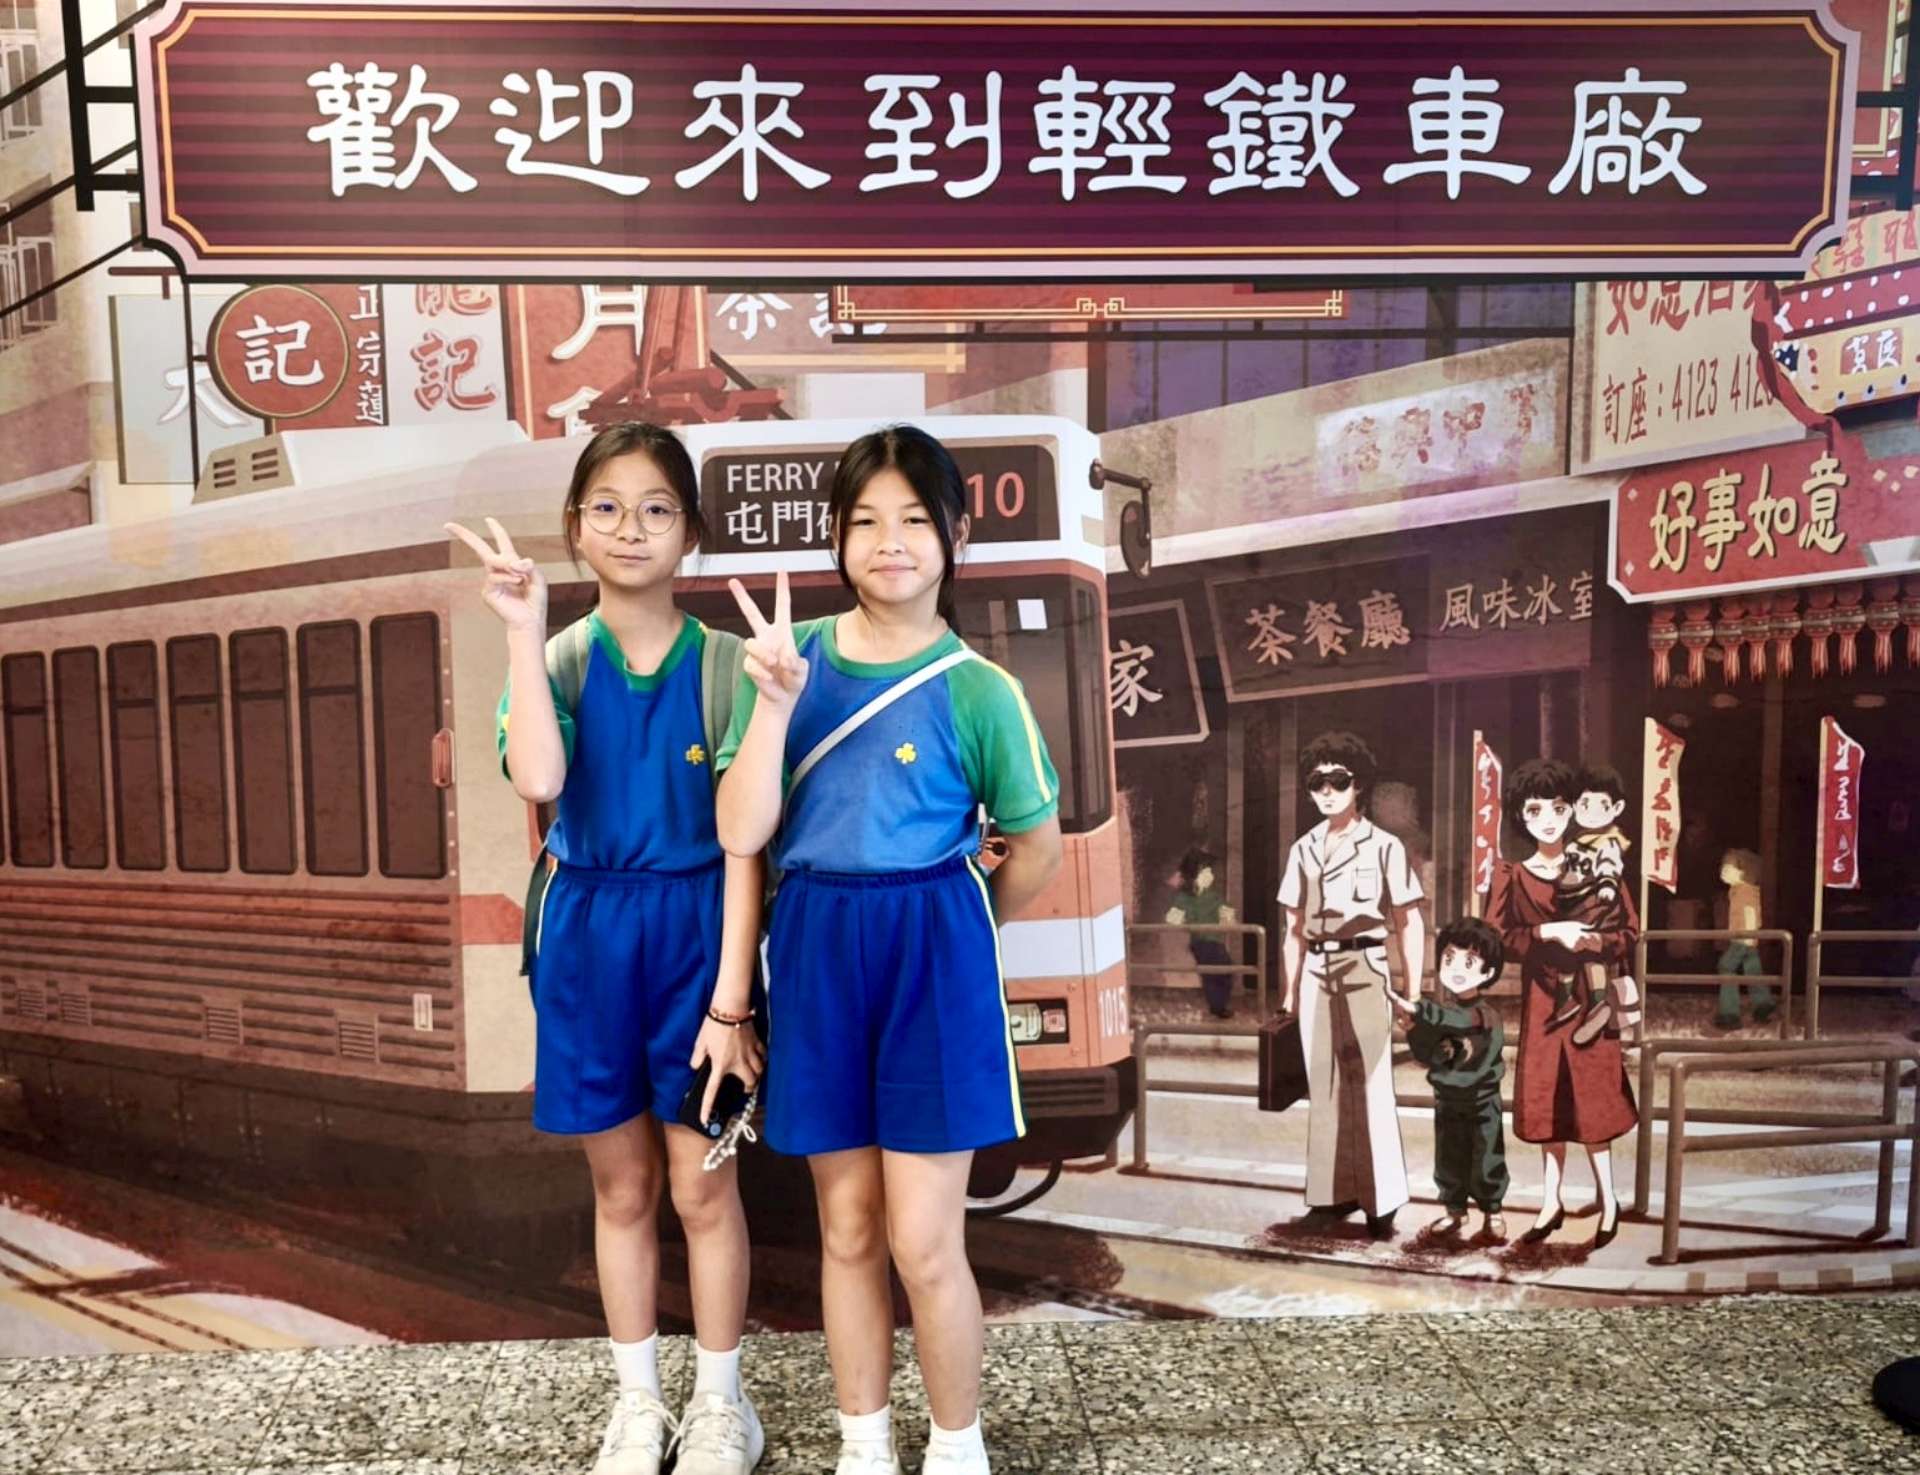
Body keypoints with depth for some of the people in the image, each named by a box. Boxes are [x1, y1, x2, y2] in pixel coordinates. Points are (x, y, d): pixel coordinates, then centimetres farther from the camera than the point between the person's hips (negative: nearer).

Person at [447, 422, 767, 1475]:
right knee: (621, 1187, 15)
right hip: (588, 936, 2)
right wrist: (524, 630, -24)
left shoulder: (723, 664, -7)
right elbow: (539, 782, -23)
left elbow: (744, 846, -8)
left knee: (701, 1185, 9)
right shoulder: (556, 659, -1)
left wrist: (730, 1001, -11)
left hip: (696, 932, -2)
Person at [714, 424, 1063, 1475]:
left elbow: (1037, 847, 4)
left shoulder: (976, 689, -8)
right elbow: (742, 833, -7)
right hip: (814, 953, 3)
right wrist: (775, 700, -17)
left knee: (923, 1241, 2)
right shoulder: (790, 656, 1)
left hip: (932, 956, -3)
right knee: (846, 1228, 15)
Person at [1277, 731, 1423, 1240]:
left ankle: (1380, 1200, 6)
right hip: (1316, 976, 4)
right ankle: (1336, 1192, 19)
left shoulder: (1384, 846, -2)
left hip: (1364, 971, -4)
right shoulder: (1303, 849, 10)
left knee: (1369, 1085, -3)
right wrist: (1290, 992, 11)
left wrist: (1413, 994, -4)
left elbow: (1410, 924, 0)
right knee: (1324, 1086, 8)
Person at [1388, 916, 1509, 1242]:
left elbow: (1458, 1020, -43)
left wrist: (1417, 1011, -55)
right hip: (1447, 1099, 4)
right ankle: (1454, 1209, 28)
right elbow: (1425, 1056, -5)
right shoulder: (1438, 1010, -5)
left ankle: (1492, 1211, 26)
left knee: (1486, 1159, 8)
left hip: (1482, 1100, -4)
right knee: (1448, 1158, 12)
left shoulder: (1486, 1014, -21)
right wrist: (1416, 1032, -27)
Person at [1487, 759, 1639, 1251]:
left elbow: (1629, 932, -1)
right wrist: (1550, 933, -20)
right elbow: (1498, 938, -8)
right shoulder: (1510, 875, 0)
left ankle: (1609, 1202, 16)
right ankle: (1551, 1203, 20)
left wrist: (1590, 942, -19)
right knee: (1545, 1100, 8)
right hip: (1541, 1000, 2)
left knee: (1590, 1099, 0)